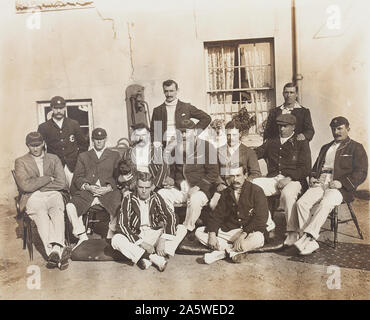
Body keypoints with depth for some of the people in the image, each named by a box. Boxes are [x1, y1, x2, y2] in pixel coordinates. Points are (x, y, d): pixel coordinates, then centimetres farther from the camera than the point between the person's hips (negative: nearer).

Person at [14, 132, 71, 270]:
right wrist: (49, 178, 1)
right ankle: (59, 252, -49)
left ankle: (54, 251, -50)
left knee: (57, 212, -35)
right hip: (33, 198, -1)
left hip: (53, 195, 1)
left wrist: (37, 185, 3)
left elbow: (61, 183, 5)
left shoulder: (54, 159, 20)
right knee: (41, 214, -36)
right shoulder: (21, 162, 15)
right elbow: (25, 185, -3)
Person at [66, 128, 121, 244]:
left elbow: (118, 177, 10)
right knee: (70, 207, -26)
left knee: (118, 207, -33)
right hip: (86, 192, 2)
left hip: (107, 192, -2)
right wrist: (87, 187, -8)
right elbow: (77, 177, 12)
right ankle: (82, 236, -12)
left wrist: (108, 188, -8)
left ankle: (110, 237, -12)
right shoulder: (83, 156, 23)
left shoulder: (114, 155, 19)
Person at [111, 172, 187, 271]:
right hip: (136, 236, -2)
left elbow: (171, 217, -10)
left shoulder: (156, 197, -1)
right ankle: (154, 258, -35)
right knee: (116, 240, -31)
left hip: (155, 234, 2)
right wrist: (141, 243, -24)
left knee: (182, 229, -18)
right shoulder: (128, 199, -7)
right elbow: (123, 225, -14)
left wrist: (162, 239, -24)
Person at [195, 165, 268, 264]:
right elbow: (217, 214, 7)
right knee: (199, 232, -10)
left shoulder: (256, 191, -7)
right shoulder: (226, 193, 10)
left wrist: (242, 236, -24)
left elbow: (260, 219, -14)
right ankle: (234, 252, -22)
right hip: (228, 230, 5)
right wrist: (212, 234, -11)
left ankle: (222, 253, -23)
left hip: (249, 231, -4)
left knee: (258, 239, -39)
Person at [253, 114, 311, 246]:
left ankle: (292, 232, -28)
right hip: (272, 178, 4)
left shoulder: (301, 143, 11)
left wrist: (288, 179, -13)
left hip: (293, 179, -4)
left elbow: (305, 169, 1)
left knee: (287, 193, -38)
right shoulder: (271, 142, 25)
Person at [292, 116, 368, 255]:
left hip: (340, 187, -5)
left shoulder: (356, 148, 12)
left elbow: (361, 173, 1)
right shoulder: (325, 148, 31)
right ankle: (310, 242, -28)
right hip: (320, 183, 5)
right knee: (301, 202, -24)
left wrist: (341, 182, -13)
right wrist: (312, 177, 12)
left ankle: (307, 236, -40)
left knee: (325, 204, -37)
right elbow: (316, 167, 36)